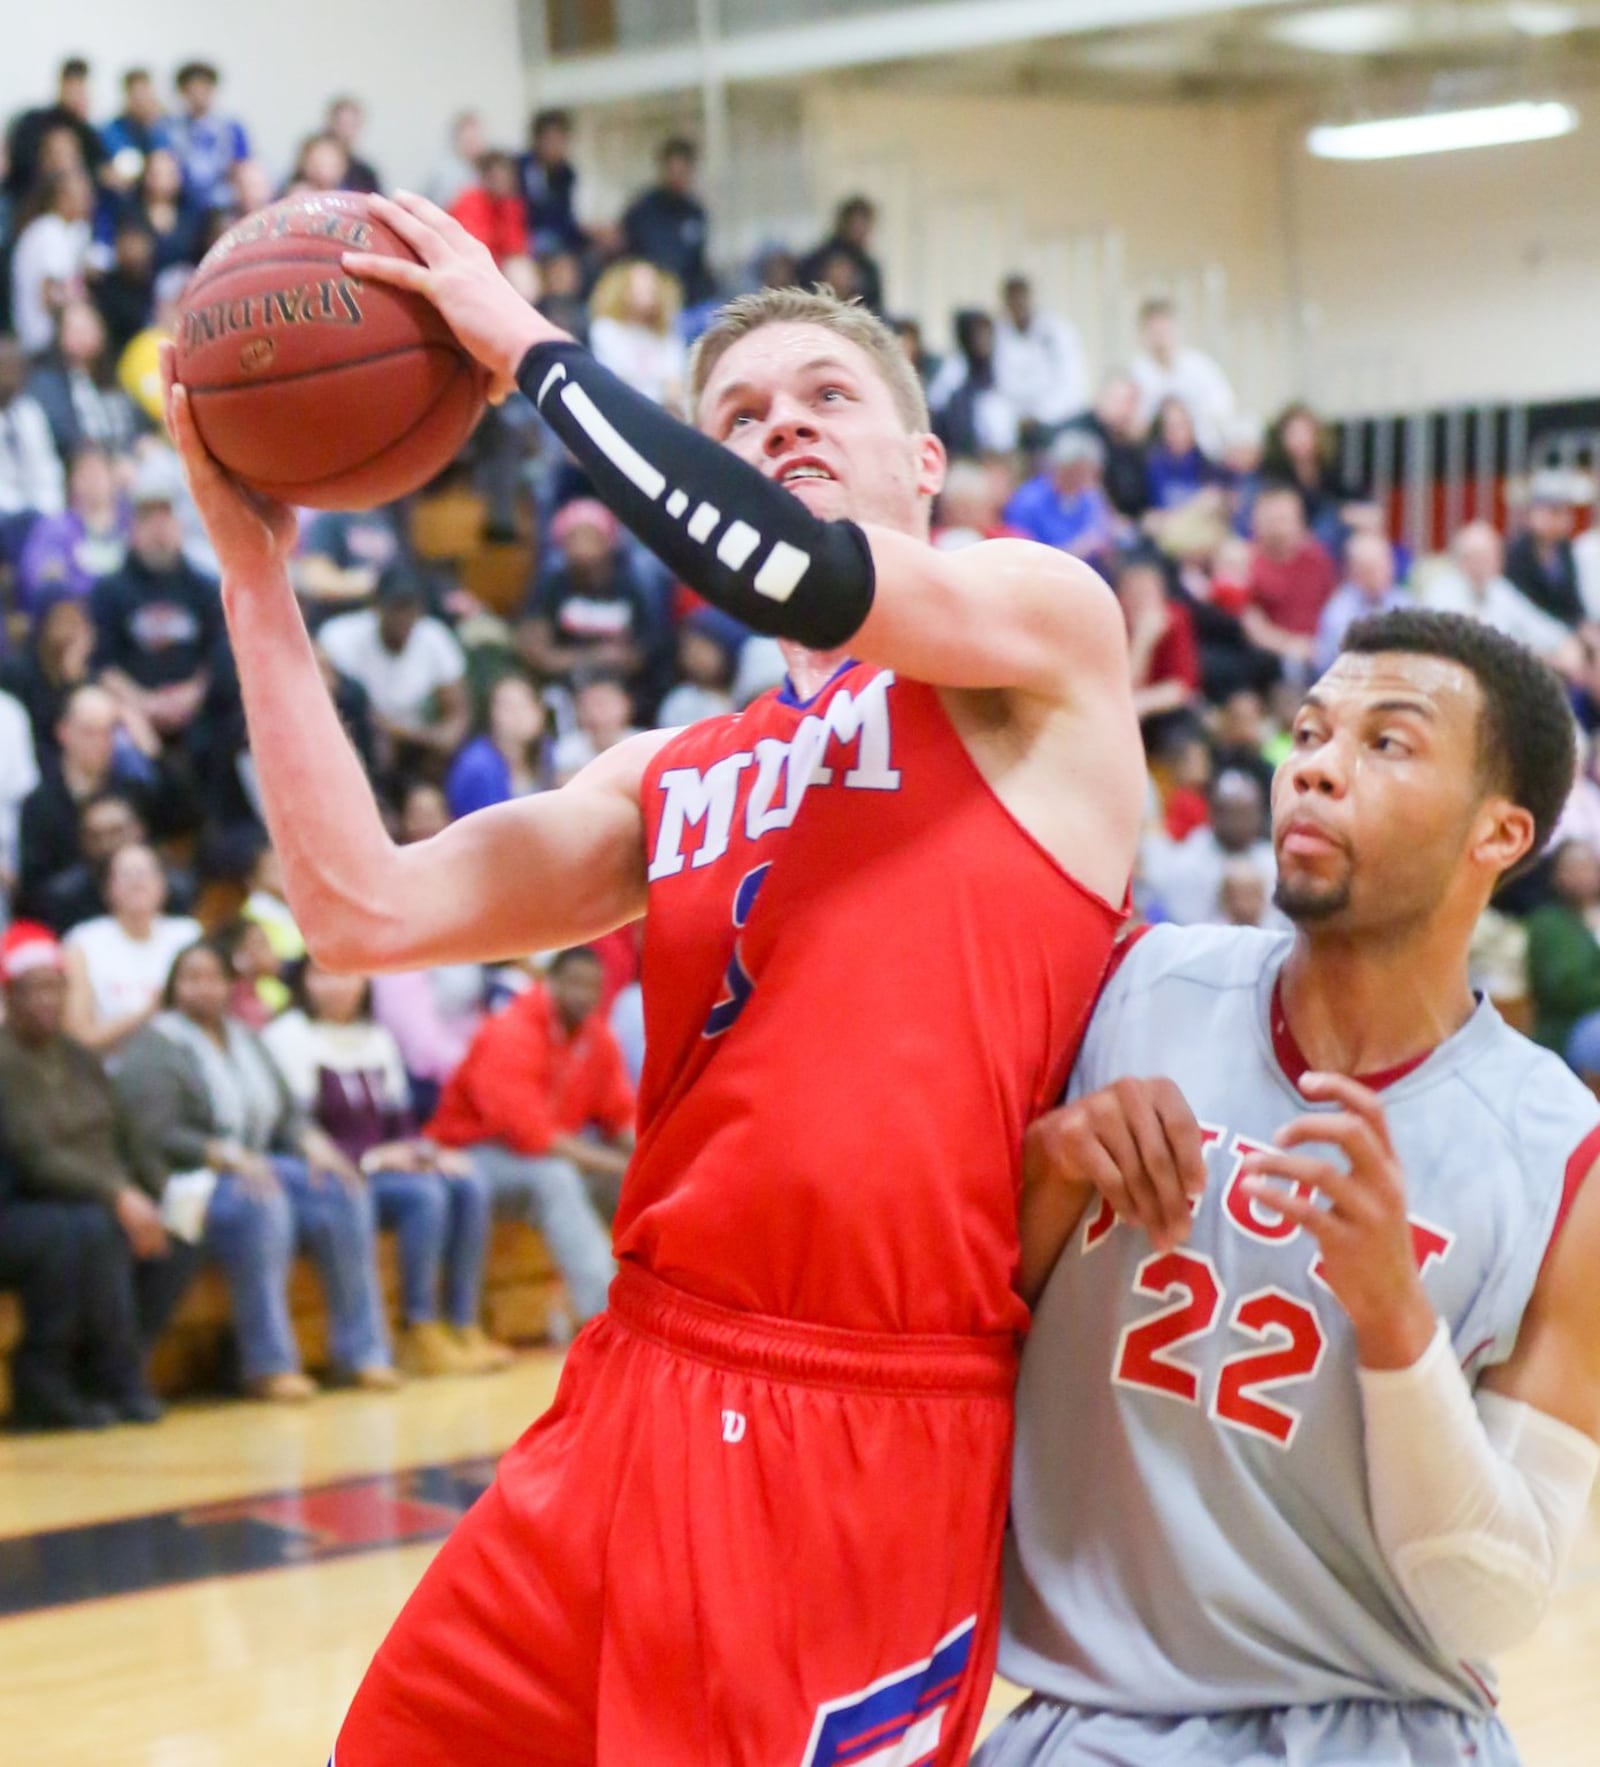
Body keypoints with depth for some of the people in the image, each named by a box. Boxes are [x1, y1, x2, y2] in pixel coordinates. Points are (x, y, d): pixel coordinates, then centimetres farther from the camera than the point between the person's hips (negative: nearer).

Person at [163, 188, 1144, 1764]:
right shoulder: (671, 779, 17)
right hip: (634, 1393, 6)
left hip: (876, 1439, -6)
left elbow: (795, 574, -19)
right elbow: (364, 911, 6)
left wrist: (526, 343, -8)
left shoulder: (1050, 628, 1)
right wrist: (253, 563, 5)